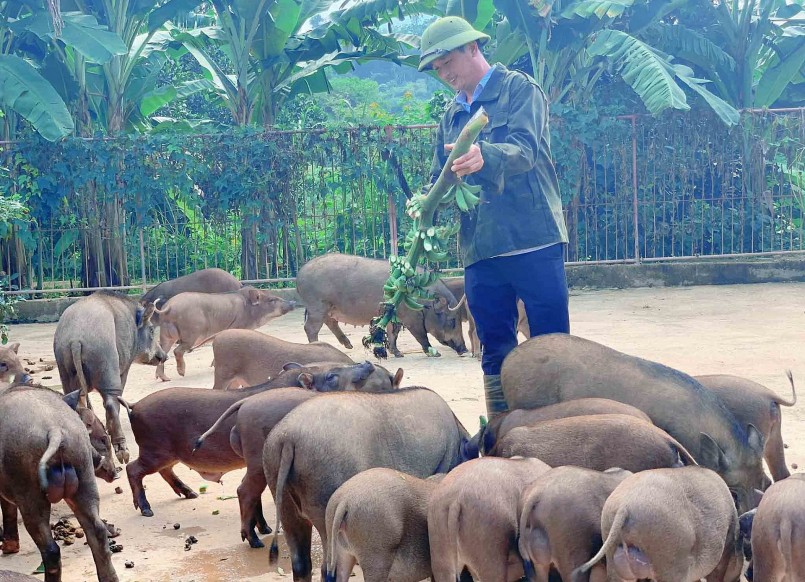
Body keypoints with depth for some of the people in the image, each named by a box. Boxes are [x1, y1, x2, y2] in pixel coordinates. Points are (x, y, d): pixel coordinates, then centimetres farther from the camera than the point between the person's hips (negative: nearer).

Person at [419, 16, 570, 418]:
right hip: (479, 249, 6)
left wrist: (483, 157, -37)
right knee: (495, 350, 9)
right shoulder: (451, 116, 19)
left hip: (533, 240, -6)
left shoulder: (519, 90, 0)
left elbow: (524, 151, -16)